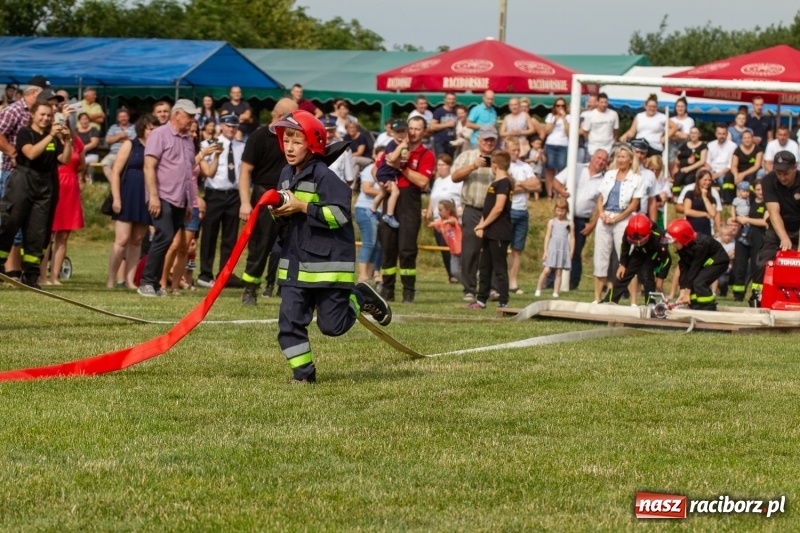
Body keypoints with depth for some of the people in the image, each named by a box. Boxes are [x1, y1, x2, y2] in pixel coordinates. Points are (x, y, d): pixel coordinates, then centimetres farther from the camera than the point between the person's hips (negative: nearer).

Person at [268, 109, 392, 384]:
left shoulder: (324, 176, -16)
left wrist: (303, 207, -23)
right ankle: (303, 372, 9)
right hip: (295, 263, 7)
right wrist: (279, 211, -3)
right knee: (290, 321, -2)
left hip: (328, 263, -7)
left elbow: (340, 214, -23)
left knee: (332, 325, 0)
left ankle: (361, 298, 27)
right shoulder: (287, 175, 9)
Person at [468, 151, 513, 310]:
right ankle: (481, 300, 21)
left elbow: (498, 208, -21)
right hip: (490, 233, 10)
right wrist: (481, 226, 4)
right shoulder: (495, 183, 17)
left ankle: (504, 303, -6)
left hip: (499, 233, -10)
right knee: (485, 267, 14)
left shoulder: (503, 183, -13)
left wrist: (483, 225, -14)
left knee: (500, 269, -7)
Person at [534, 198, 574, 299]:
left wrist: (571, 254, 2)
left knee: (559, 272, 2)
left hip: (564, 250, 1)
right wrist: (545, 251, -1)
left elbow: (572, 239, 6)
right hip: (552, 249, 0)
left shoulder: (569, 224, 5)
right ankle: (538, 290, 1)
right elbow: (547, 236, 5)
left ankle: (555, 292, 3)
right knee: (546, 270, -8)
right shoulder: (552, 222, 6)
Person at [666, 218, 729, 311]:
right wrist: (682, 292, -15)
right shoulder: (682, 247, -10)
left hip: (718, 261, -8)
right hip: (704, 262, 8)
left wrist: (687, 293, -25)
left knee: (699, 283, -25)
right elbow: (684, 269, -9)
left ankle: (710, 311, -19)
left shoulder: (699, 245, -33)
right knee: (687, 283, -6)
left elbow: (694, 268, -29)